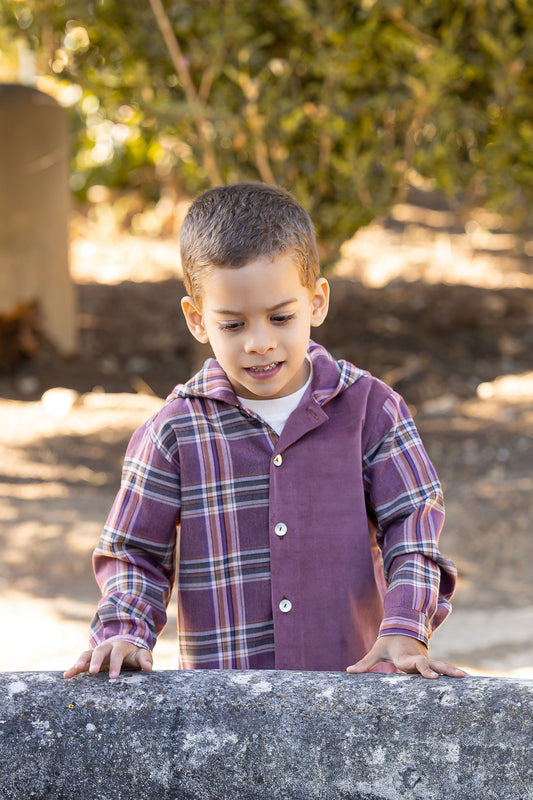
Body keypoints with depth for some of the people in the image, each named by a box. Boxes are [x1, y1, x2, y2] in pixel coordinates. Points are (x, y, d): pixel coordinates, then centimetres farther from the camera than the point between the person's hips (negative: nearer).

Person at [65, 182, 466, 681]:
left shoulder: (370, 409, 3)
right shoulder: (175, 432, 1)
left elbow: (412, 528, 5)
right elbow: (133, 556, 8)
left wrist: (404, 631, -11)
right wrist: (125, 634, -10)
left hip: (354, 675, 0)